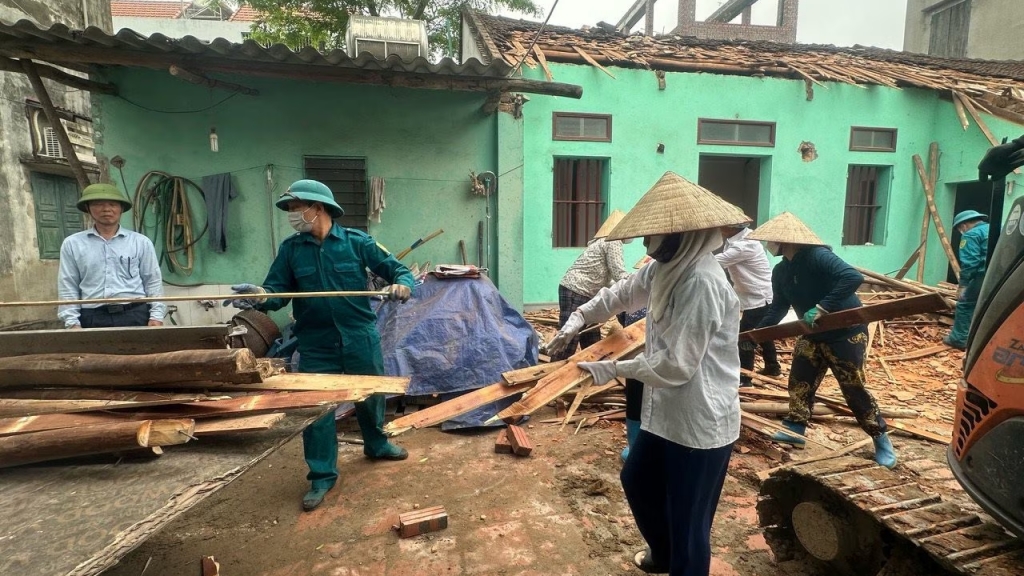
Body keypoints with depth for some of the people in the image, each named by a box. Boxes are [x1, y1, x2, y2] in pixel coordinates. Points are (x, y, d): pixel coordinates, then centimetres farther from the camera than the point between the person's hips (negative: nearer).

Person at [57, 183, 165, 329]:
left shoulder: (141, 242, 8)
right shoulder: (72, 244, 10)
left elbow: (153, 282, 6)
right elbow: (67, 287, 8)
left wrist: (156, 315, -3)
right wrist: (72, 322, 0)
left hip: (135, 315, 0)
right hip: (92, 318, 1)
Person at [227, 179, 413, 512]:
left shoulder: (356, 241, -5)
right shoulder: (290, 249, 1)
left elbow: (395, 268, -3)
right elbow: (278, 291, -3)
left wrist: (402, 283, -26)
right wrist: (260, 296, -26)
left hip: (361, 338, 0)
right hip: (316, 344, 1)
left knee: (370, 397, 18)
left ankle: (376, 445, 45)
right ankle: (322, 476, 20)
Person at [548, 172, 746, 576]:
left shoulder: (703, 282, -27)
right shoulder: (666, 269, 3)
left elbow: (676, 364, -27)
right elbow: (621, 293, 18)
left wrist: (613, 369, -19)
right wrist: (579, 319, 5)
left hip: (701, 422, -10)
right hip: (668, 412, 10)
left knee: (688, 519, 8)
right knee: (637, 481, 28)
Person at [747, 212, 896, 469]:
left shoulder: (817, 256, -24)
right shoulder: (780, 272, 1)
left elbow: (853, 277, -36)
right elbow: (778, 307, 9)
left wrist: (822, 308, -40)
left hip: (846, 332, -8)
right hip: (813, 335, 8)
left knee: (854, 389, -1)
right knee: (799, 381, 9)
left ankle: (882, 441, 17)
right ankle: (795, 430, 22)